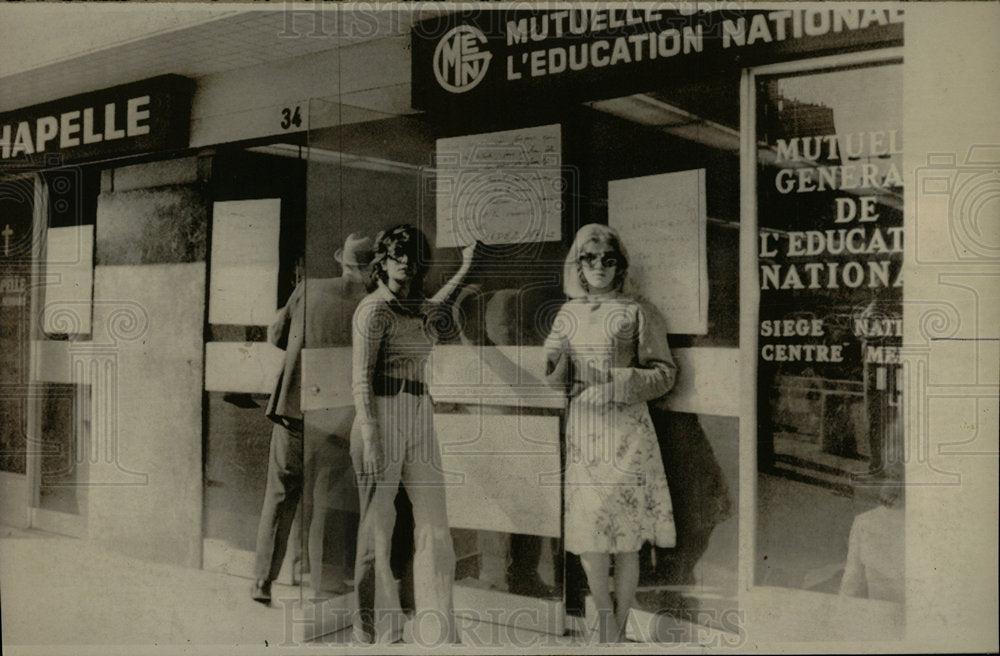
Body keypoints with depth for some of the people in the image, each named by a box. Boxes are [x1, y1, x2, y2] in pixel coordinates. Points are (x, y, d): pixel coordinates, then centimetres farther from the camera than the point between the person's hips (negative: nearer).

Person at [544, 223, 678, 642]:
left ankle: (619, 626, 14)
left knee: (626, 536, 0)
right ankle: (604, 613, 21)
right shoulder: (568, 314, 11)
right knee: (586, 530, -1)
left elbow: (665, 372, 1)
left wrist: (618, 384, -13)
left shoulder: (634, 314, 1)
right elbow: (554, 366, 9)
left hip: (626, 430, -3)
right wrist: (555, 369, -15)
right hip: (582, 430, 3)